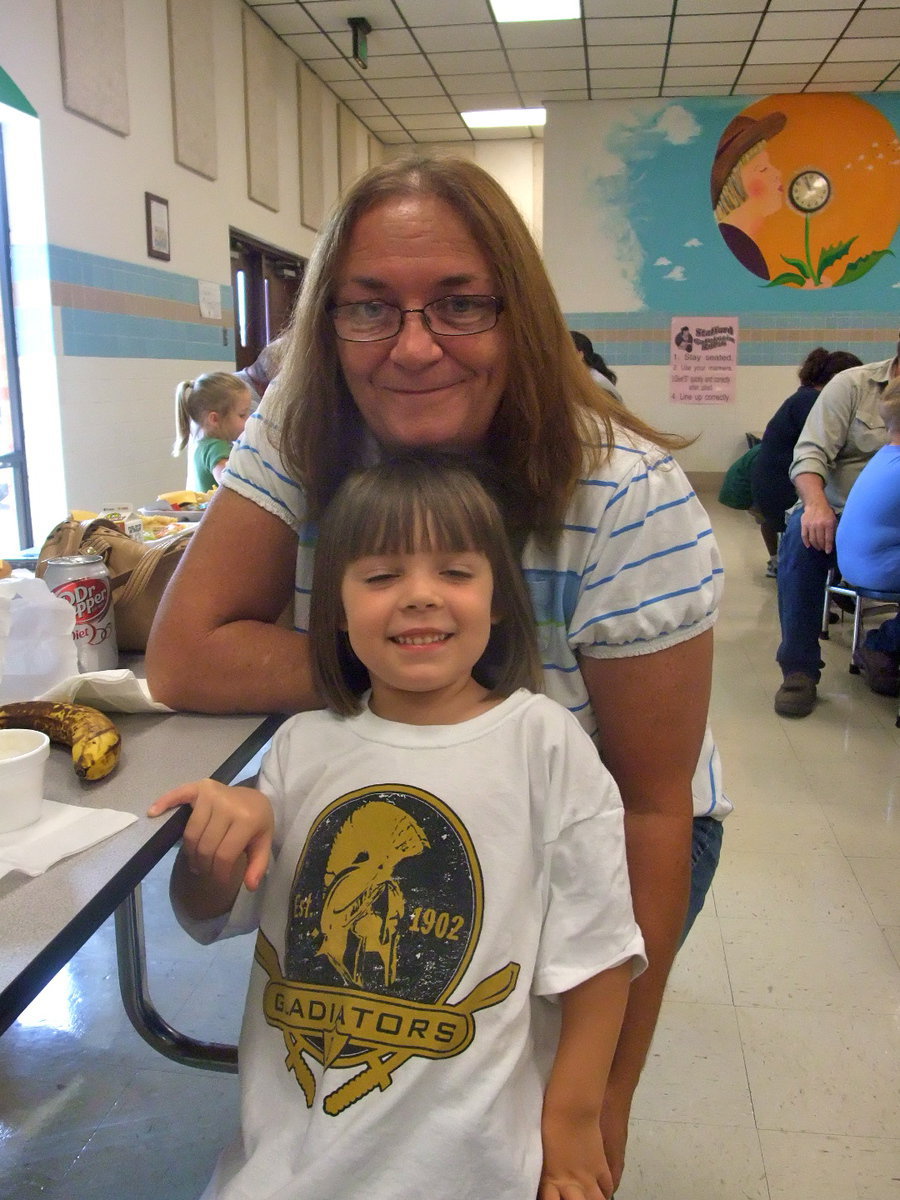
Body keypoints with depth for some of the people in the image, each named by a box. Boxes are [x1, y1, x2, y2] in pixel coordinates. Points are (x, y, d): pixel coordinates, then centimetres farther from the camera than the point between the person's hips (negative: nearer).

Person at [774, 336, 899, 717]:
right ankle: (799, 669, -24)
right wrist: (816, 503, -29)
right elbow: (811, 453, -9)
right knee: (802, 537, -34)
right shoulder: (853, 384, 2)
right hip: (842, 514, -2)